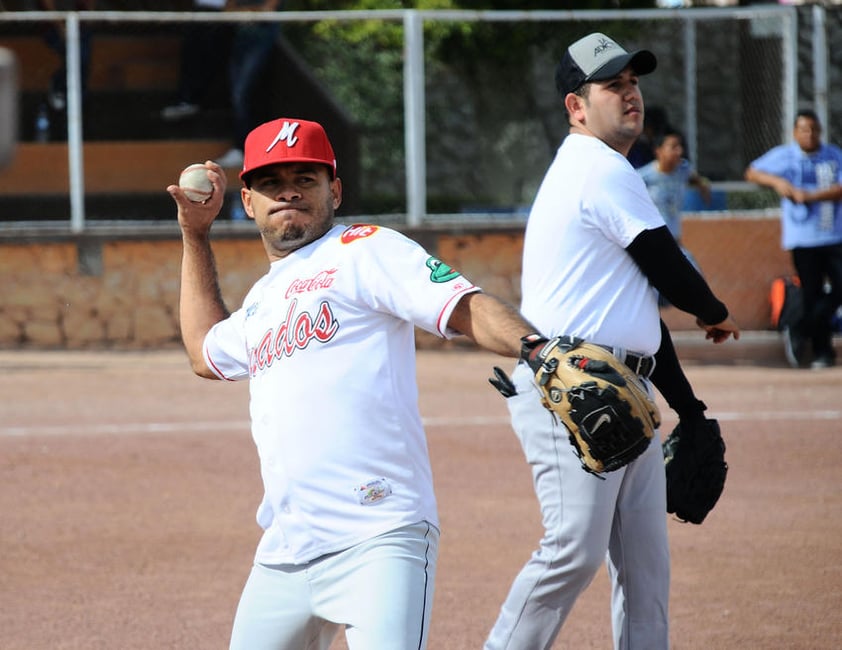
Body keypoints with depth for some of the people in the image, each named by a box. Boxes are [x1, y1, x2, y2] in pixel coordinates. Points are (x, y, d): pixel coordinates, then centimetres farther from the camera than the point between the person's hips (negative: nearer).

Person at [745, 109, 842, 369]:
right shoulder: (783, 156, 4)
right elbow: (752, 173, 10)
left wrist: (810, 196, -15)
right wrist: (777, 182, -8)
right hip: (803, 238, -1)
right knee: (812, 295, -1)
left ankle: (800, 333, 9)